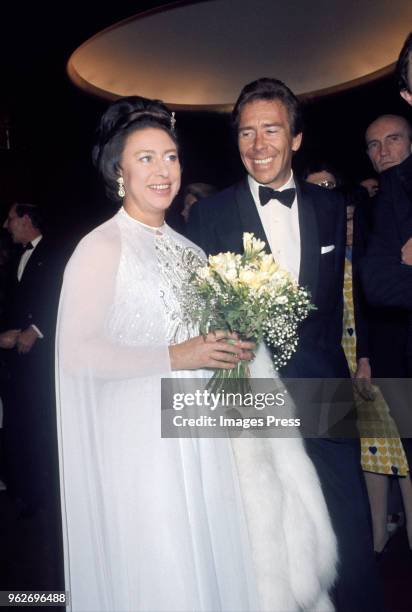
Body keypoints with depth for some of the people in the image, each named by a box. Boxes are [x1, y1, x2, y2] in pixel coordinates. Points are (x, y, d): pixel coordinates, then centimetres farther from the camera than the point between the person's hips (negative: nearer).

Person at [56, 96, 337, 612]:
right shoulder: (102, 247, -10)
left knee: (209, 558, 15)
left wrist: (232, 346, 3)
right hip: (142, 438, -6)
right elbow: (76, 353, -18)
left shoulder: (184, 245, 12)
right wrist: (174, 357, -20)